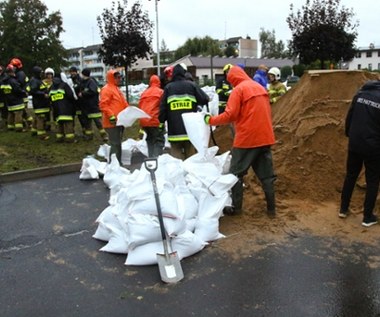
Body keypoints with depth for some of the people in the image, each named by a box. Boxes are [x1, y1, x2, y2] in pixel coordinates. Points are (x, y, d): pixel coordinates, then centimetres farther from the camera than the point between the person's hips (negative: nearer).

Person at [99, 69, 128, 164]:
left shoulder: (117, 89, 20)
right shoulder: (106, 89, -10)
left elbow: (123, 104, 27)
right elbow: (103, 105, -18)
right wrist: (111, 116, -24)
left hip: (119, 122, 10)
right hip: (112, 123, -10)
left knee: (118, 144, 14)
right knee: (115, 144, -10)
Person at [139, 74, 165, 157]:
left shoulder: (144, 93, 15)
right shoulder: (160, 92, -2)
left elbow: (140, 107, 16)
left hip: (144, 122, 6)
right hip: (156, 121, -6)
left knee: (150, 140, 18)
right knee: (159, 141, -3)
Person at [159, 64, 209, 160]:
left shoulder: (168, 87, 2)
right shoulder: (192, 85, 1)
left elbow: (163, 107, 2)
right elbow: (205, 99, 0)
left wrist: (161, 121, 13)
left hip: (174, 129, 0)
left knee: (176, 152, 4)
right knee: (190, 152, 7)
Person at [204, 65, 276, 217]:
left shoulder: (239, 89, -8)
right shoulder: (260, 88, 16)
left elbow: (230, 115, -15)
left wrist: (211, 120, -3)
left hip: (247, 138, -7)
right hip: (265, 137, 7)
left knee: (236, 173, 6)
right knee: (266, 174, 11)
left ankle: (236, 207, 9)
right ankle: (271, 208, 15)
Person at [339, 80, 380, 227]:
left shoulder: (360, 94, 2)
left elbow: (349, 116, 8)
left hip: (355, 145, 4)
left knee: (350, 176, 19)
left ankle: (343, 209, 27)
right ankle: (368, 217, 15)